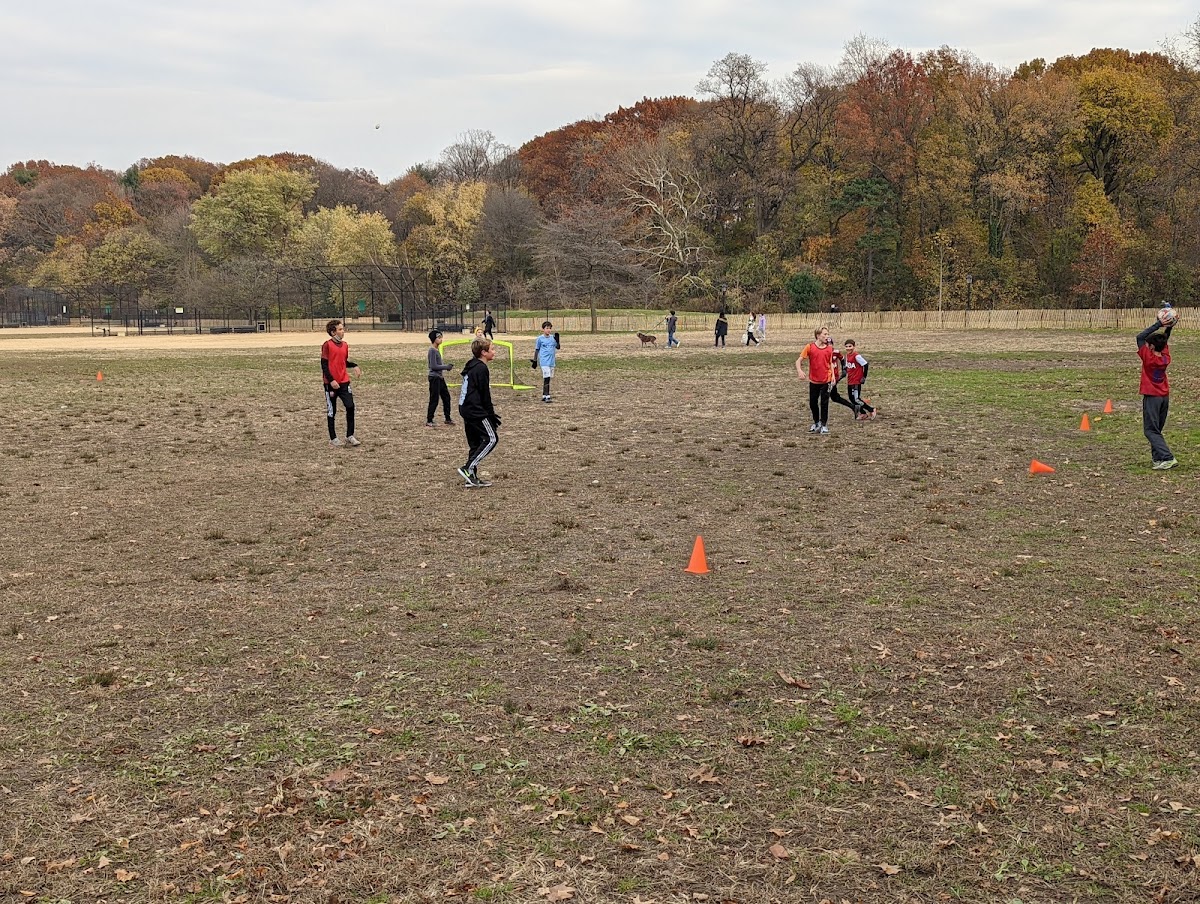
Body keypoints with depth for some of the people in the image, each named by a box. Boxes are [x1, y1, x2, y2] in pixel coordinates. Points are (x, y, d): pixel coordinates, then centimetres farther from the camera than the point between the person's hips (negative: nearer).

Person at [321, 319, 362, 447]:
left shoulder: (344, 345, 10)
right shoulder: (327, 345, -8)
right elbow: (324, 365, -9)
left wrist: (355, 366, 0)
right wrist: (331, 380, -16)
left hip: (344, 381, 5)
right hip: (331, 383, -5)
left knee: (350, 407, -6)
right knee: (331, 411, 5)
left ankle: (350, 436, 1)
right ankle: (333, 439, 14)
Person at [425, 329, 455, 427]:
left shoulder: (437, 349, 11)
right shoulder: (432, 351, -16)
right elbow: (434, 366, -22)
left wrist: (445, 367, 8)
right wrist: (446, 367, -15)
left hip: (440, 377, 9)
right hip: (434, 378, -9)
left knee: (446, 397, 12)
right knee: (434, 400, -3)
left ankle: (448, 419, 20)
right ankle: (429, 421, 5)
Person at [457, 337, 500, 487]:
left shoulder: (470, 367, 17)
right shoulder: (481, 368, -13)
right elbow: (485, 395, -14)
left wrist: (490, 413, 24)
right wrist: (492, 415, -7)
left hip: (465, 409, 10)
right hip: (476, 411, -10)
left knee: (475, 443, 12)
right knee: (491, 438, -9)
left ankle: (472, 477, 12)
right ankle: (468, 468, -14)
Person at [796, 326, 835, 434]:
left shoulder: (829, 348, 1)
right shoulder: (810, 347, -6)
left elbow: (831, 363, 12)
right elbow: (799, 361, -4)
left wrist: (833, 375, 1)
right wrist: (799, 371, -22)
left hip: (826, 380, 0)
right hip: (813, 380, 0)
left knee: (824, 403, 1)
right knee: (812, 403, 11)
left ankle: (823, 425, 11)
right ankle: (816, 422, 31)